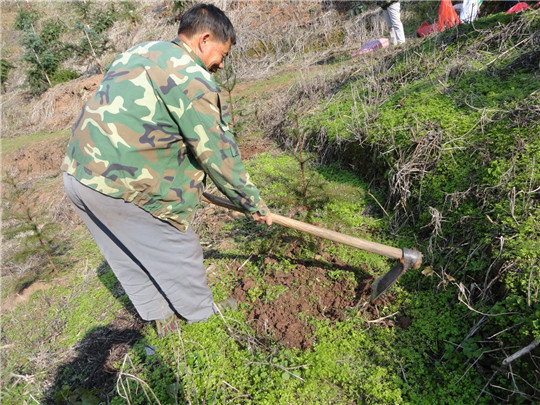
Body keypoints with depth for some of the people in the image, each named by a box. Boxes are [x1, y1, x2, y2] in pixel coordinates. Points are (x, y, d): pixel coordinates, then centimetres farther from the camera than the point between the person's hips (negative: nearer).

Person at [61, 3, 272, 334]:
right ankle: (202, 313, 33)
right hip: (120, 187, -9)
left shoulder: (139, 53, 15)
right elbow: (220, 155, -12)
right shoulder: (193, 79, -14)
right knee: (177, 249, 11)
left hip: (78, 173, 10)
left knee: (129, 257, 21)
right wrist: (254, 204, 0)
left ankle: (160, 317, 41)